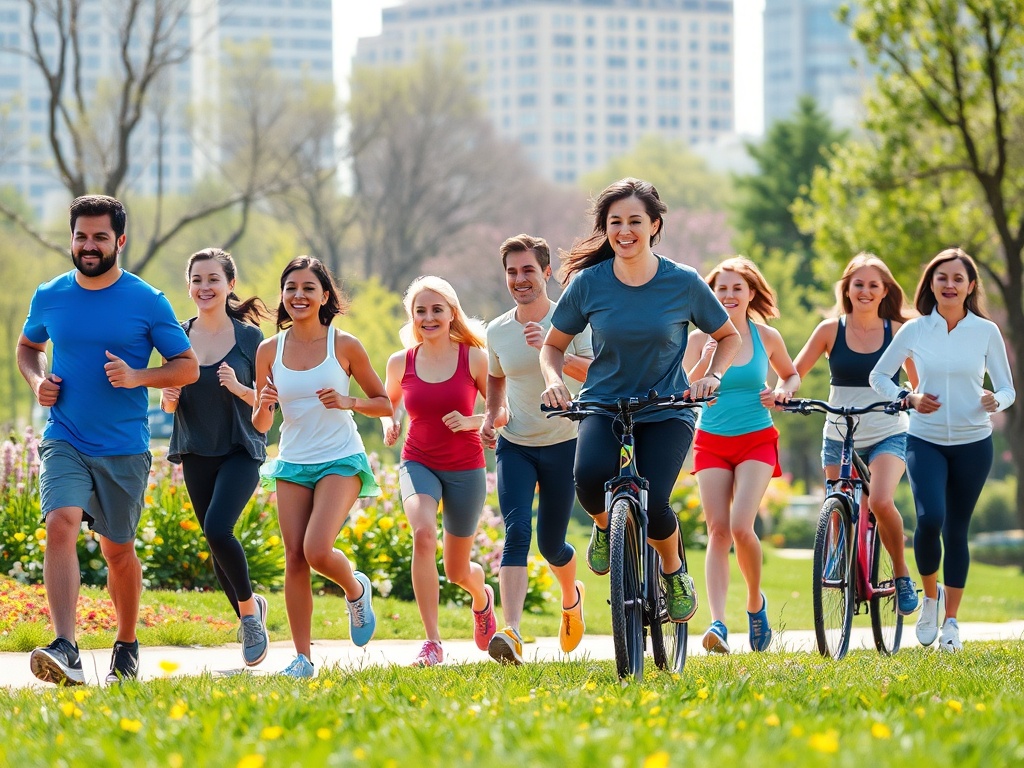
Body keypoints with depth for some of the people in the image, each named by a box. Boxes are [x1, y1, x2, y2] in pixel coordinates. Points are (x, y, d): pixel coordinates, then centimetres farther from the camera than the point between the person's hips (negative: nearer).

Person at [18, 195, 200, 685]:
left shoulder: (148, 302, -3)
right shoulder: (49, 297, 5)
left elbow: (188, 367, 1)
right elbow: (28, 346, 24)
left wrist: (137, 377, -17)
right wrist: (37, 380, 2)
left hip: (124, 449, -1)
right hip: (64, 441, 1)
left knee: (118, 551, 11)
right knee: (61, 525, -23)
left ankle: (126, 648, 35)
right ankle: (65, 650, -33)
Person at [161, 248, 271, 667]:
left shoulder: (250, 338, -5)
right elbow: (168, 402, 12)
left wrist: (239, 388, -20)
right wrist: (169, 398, -10)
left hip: (241, 451, -4)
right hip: (196, 454, 4)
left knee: (218, 528, -22)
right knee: (215, 540, 7)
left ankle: (248, 606, 0)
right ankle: (250, 612, 31)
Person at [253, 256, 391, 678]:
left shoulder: (344, 345, -4)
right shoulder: (269, 350, 3)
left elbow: (385, 404, 3)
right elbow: (261, 425, 8)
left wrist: (348, 402, -15)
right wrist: (263, 406, -14)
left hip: (341, 461, -3)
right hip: (292, 464, 3)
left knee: (317, 551, -20)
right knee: (294, 560, -3)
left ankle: (356, 589, 14)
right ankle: (302, 657, 4)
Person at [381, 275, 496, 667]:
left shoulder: (474, 358, -7)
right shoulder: (401, 363, -2)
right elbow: (388, 402, 17)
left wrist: (471, 422, -20)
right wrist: (388, 423, -4)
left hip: (465, 468, 0)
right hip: (418, 464, 0)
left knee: (456, 571, 12)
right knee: (423, 535, -31)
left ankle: (482, 597, 52)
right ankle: (432, 642, -27)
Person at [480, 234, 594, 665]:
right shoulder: (497, 331, 3)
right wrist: (490, 417, 2)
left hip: (564, 444, -2)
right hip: (514, 447, 2)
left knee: (550, 543, 7)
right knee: (517, 533, -18)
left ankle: (571, 597, 43)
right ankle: (511, 633, -27)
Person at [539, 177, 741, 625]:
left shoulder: (683, 283, -7)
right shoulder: (588, 283, -5)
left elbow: (729, 337, 7)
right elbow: (553, 346, 8)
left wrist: (713, 377, -11)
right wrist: (554, 382, -12)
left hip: (666, 411, -1)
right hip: (604, 404, 1)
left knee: (652, 505, -24)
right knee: (591, 474, -32)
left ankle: (674, 571, 12)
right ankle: (605, 527, 6)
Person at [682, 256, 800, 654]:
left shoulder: (766, 337, 0)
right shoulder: (699, 339, -2)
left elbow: (792, 375, 17)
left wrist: (783, 390, -5)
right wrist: (705, 362, -26)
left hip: (756, 441, -1)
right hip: (712, 443, 1)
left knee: (741, 526, -16)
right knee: (718, 530, -9)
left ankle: (756, 602, 11)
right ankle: (718, 623, -16)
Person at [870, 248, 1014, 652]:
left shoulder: (986, 331, -1)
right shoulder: (914, 330, -1)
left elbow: (1007, 388, 3)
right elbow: (878, 376, 8)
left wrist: (995, 401, -20)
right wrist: (909, 399, -9)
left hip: (972, 443, 1)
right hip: (925, 440, -1)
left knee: (956, 529, 5)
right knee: (930, 518, -21)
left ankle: (950, 620, 19)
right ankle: (930, 593, 7)